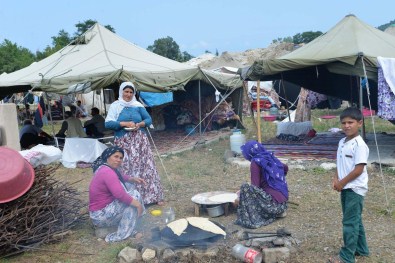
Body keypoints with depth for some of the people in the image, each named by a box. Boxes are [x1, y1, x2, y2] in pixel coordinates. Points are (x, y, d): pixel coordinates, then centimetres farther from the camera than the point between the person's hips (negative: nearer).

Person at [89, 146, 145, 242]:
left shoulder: (104, 168, 6)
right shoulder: (107, 172, -25)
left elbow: (120, 177, 24)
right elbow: (120, 195, -34)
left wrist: (133, 179, 5)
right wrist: (138, 204, -23)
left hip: (103, 207, 10)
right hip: (101, 215, -10)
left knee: (130, 185, 11)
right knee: (135, 195, -18)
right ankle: (120, 236, -12)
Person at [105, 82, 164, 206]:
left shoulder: (138, 105, 9)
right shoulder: (115, 106, 1)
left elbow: (149, 119, 8)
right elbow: (108, 123, -9)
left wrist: (140, 124, -12)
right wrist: (124, 123, -19)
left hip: (140, 142, 2)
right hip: (124, 143, -2)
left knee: (146, 166, 3)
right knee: (126, 169, -1)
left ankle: (154, 196, 12)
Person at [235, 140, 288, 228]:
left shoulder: (256, 162, -10)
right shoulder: (270, 157, 11)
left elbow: (255, 187, -13)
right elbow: (285, 168, 31)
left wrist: (241, 200, 1)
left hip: (274, 203, -8)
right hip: (283, 201, 8)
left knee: (245, 187, -12)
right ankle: (278, 211, 11)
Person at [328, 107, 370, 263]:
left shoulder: (359, 144, -19)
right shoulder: (342, 142, 8)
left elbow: (359, 169, -21)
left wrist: (342, 183, -14)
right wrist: (336, 179, -1)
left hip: (355, 189, -9)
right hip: (345, 188, 9)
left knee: (350, 222, -3)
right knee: (355, 220, 19)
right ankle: (361, 249, 33)